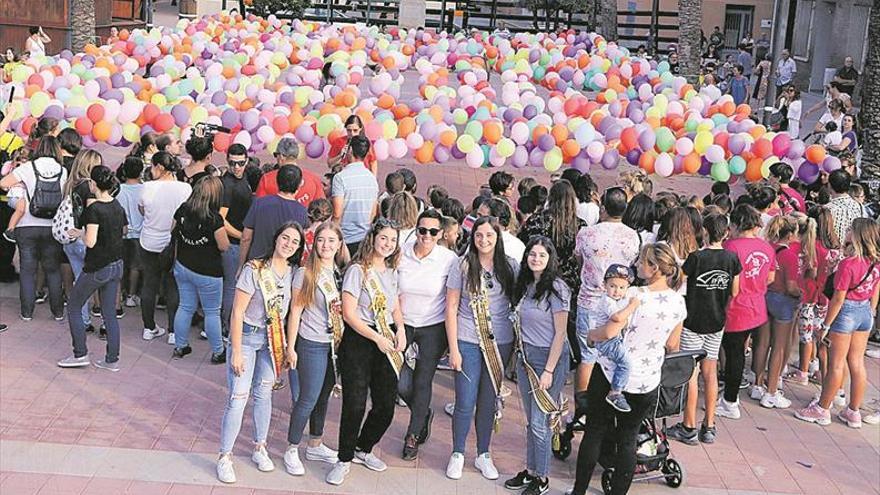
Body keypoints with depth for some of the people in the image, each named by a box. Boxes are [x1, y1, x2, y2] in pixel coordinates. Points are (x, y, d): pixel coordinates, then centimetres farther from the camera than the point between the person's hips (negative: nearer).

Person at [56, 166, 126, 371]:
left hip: (97, 268, -7)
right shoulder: (118, 207, 3)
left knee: (74, 307, 11)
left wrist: (80, 234, -6)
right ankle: (112, 359, 14)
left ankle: (80, 354, 12)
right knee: (109, 313, 12)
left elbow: (90, 242, -25)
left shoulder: (93, 209, -19)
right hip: (116, 265, 7)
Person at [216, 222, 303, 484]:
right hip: (246, 336, -5)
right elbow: (237, 312, -15)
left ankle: (260, 449, 30)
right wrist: (236, 352, -15)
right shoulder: (254, 270, -17)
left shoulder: (293, 273, -1)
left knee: (264, 394, 15)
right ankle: (225, 457, 8)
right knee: (238, 398, -5)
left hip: (273, 339, 5)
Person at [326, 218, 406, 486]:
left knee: (386, 405, 7)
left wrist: (400, 330, 0)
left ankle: (363, 449, 29)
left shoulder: (392, 272, 13)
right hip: (359, 341, -6)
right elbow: (349, 314, -12)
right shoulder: (357, 270, -7)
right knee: (355, 404, -6)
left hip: (387, 343, 6)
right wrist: (376, 338, -15)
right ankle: (344, 459, 11)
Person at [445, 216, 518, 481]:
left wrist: (518, 343, 0)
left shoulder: (510, 267, 2)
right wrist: (453, 348, -7)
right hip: (468, 342, -2)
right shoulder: (463, 266, -4)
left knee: (489, 401, 11)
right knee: (465, 403, 0)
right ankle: (457, 454, 20)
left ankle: (483, 455, 27)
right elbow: (451, 308, -3)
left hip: (500, 343, 2)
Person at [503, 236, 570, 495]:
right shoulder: (526, 285, 8)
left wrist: (549, 371, -15)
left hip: (549, 357, -7)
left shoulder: (557, 289, -14)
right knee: (531, 420, 14)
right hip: (525, 356, 7)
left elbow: (560, 333, -14)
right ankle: (531, 470, 26)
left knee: (540, 421, 0)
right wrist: (519, 352, 10)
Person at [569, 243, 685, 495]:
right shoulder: (679, 302, -1)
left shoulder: (635, 295, -19)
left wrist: (591, 335, -7)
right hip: (647, 383, 4)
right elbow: (672, 345, 10)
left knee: (594, 432, 11)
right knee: (627, 439, 14)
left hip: (611, 376, -4)